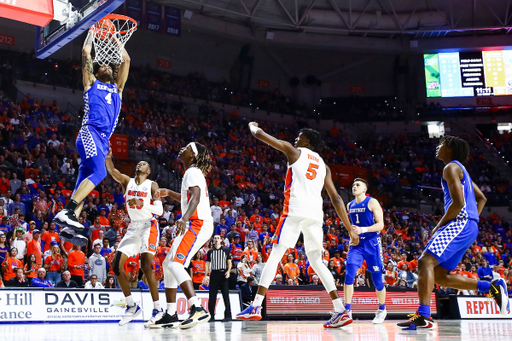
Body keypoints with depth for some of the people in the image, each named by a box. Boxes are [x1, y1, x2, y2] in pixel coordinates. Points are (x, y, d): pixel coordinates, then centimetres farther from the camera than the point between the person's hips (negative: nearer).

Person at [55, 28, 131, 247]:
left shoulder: (117, 88, 29)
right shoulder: (91, 82, 17)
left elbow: (126, 60, 30)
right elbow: (86, 52, 11)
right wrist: (92, 33, 23)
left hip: (103, 140, 6)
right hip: (90, 132, -6)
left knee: (84, 181, 0)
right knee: (99, 172, -27)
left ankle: (69, 226, -4)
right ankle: (67, 211, -34)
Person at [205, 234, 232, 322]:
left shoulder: (226, 250, 6)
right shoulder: (210, 251, 12)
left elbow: (229, 262, 6)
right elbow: (207, 264, 12)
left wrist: (228, 271, -11)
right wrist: (207, 275, 2)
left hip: (223, 274, -2)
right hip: (213, 274, 2)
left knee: (226, 295, -6)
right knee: (212, 296, 2)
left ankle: (228, 315, -5)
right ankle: (211, 315, 7)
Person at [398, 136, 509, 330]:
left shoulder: (451, 168, -6)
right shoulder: (460, 169, 25)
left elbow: (458, 203, -17)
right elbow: (481, 198, 30)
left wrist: (438, 227, -11)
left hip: (460, 223, -10)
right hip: (468, 228, 10)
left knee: (426, 262, -21)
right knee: (440, 275, 10)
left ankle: (423, 317, -32)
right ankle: (492, 288, 7)